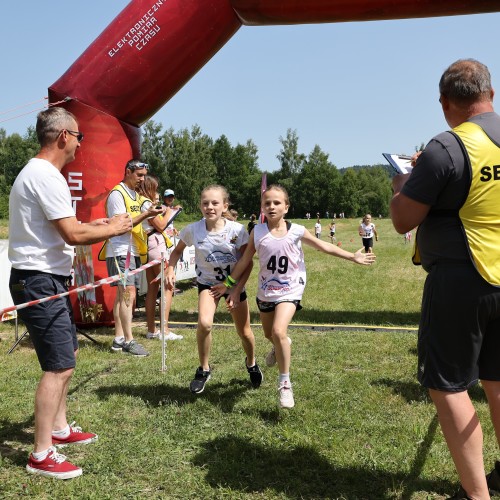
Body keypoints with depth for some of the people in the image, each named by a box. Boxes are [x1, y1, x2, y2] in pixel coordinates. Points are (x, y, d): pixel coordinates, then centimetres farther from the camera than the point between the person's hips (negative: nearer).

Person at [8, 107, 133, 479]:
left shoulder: (37, 173, 15)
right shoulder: (45, 176, -19)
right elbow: (72, 234, -23)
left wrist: (93, 226, 12)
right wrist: (113, 229, -8)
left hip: (47, 280, 11)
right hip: (40, 282, -11)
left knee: (67, 356, 21)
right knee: (59, 367, -9)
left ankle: (59, 428, 33)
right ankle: (42, 456, 0)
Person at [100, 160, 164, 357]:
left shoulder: (136, 195, 18)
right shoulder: (117, 194, -10)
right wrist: (146, 214, -22)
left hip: (133, 251, 9)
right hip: (120, 251, -9)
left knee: (123, 295, 10)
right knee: (128, 294, -12)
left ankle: (118, 339, 14)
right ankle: (129, 341, -8)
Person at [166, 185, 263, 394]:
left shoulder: (237, 230, -20)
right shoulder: (192, 230, -16)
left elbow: (247, 264, -12)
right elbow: (177, 251, 3)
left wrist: (236, 290, -19)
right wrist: (170, 270, -14)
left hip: (235, 283, 1)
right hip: (208, 283, 0)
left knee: (244, 332, 11)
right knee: (205, 323, -28)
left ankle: (251, 364, 45)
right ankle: (204, 369, -3)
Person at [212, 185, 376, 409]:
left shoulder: (296, 231, -9)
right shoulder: (258, 231, -6)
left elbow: (324, 246, 0)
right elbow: (245, 260, 3)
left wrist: (353, 257, 2)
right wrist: (229, 284, 3)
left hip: (289, 291, -3)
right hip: (265, 291, 3)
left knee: (278, 332, -23)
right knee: (269, 334, 19)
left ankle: (284, 382, -6)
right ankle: (279, 347, 58)